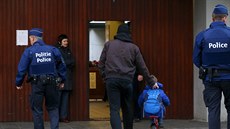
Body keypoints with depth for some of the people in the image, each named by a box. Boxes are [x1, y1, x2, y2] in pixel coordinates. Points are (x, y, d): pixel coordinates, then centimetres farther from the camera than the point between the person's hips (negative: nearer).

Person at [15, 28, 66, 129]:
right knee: (53, 108, 13)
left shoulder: (29, 51, -5)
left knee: (37, 110, 9)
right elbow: (61, 66, 9)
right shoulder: (53, 49, 4)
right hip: (52, 83, 3)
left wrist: (18, 83, 5)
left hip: (37, 84, -2)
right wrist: (62, 81, 19)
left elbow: (22, 69, -6)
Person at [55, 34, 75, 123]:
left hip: (68, 77, 6)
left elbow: (73, 62, 9)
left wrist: (65, 63, -4)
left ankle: (64, 116, 5)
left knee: (66, 97, 3)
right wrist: (69, 62, -6)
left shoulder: (68, 51, 19)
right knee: (58, 97, -7)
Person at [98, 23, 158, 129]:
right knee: (127, 108, 16)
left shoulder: (108, 44, 13)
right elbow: (142, 67, 16)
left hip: (111, 79, -1)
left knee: (114, 109, -6)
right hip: (127, 80, 1)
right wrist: (151, 82, 24)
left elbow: (101, 64, 8)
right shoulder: (134, 47, 13)